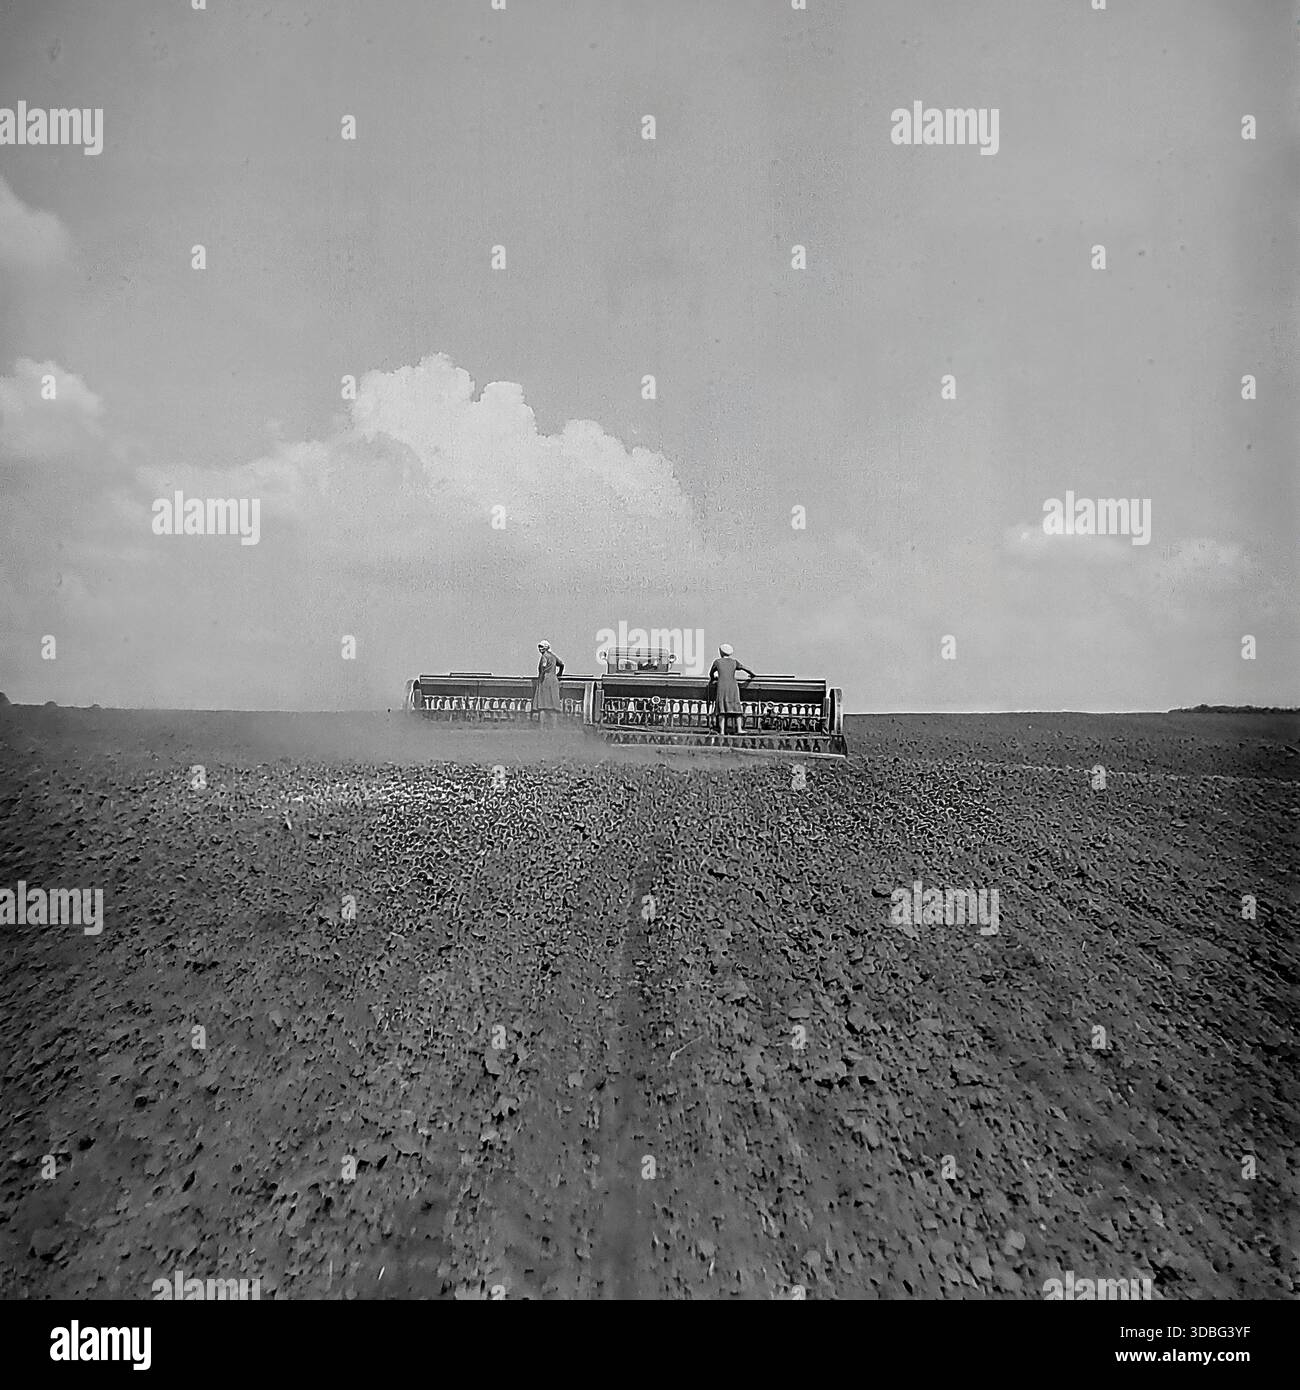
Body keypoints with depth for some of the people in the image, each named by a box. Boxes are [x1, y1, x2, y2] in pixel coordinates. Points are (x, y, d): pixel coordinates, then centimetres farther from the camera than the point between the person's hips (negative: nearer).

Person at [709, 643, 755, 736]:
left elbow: (711, 673, 21)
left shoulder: (717, 662, 8)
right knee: (736, 707, 8)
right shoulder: (734, 662, 12)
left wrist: (713, 679, 43)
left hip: (721, 686, -1)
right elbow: (745, 668, 18)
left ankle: (722, 731, -8)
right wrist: (752, 674, 37)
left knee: (722, 709, -2)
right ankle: (738, 729, 2)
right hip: (733, 686, 1)